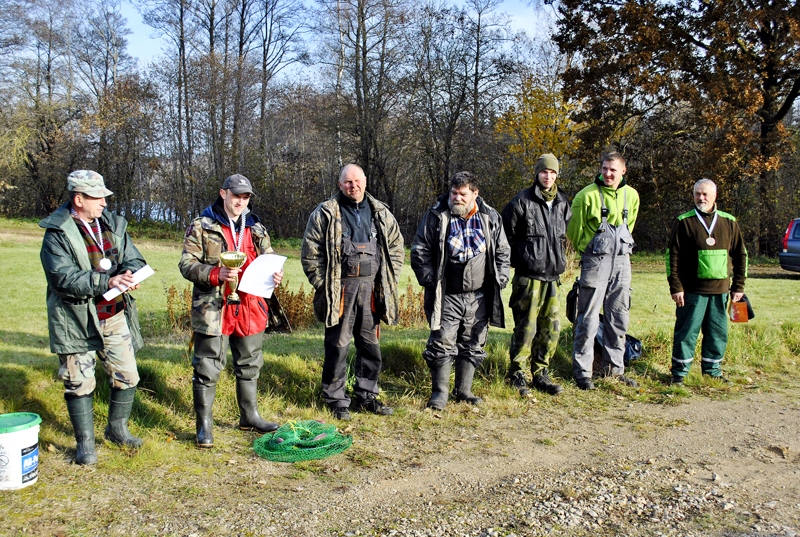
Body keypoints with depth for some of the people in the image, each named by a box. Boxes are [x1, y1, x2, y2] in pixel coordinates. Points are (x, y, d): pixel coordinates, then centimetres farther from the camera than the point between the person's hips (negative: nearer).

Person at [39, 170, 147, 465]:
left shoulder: (113, 224, 6)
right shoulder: (57, 233, -11)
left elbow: (134, 258, 6)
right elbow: (63, 278, -21)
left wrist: (130, 273, -18)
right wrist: (106, 281, -31)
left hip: (115, 316, 5)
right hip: (76, 319, -5)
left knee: (127, 375, 10)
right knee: (80, 382, 6)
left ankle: (117, 428, 32)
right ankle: (85, 442, 22)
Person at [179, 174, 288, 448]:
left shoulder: (256, 229, 13)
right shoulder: (202, 226, -2)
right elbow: (186, 264, -6)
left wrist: (275, 274, -5)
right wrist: (216, 274, -24)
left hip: (251, 307, 5)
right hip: (214, 309, -5)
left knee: (250, 365, 16)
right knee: (208, 369, 0)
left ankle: (249, 416, 32)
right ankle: (204, 425, 13)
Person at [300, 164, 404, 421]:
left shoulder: (380, 213, 11)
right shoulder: (325, 213, 0)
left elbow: (396, 248, 16)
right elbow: (310, 253, -1)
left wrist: (388, 282, 6)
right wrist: (323, 284, -7)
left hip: (372, 287, 4)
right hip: (340, 288, -4)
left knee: (371, 344, 11)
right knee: (338, 345, 0)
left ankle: (366, 395, 25)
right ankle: (336, 400, 13)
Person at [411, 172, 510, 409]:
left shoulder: (491, 218, 4)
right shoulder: (436, 216, -4)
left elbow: (502, 251, 13)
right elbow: (420, 251, -1)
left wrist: (501, 278, 4)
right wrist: (430, 279, -8)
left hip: (479, 297, 3)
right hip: (447, 296, -3)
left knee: (473, 345, 11)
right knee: (443, 343, -3)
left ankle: (464, 390, 25)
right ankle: (440, 391, 12)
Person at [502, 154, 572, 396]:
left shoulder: (563, 203, 13)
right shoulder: (522, 201, -6)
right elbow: (506, 236, -2)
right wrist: (518, 262, 1)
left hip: (553, 277, 6)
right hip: (528, 277, -6)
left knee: (552, 328, 8)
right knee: (526, 327, -5)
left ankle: (541, 374, 21)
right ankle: (516, 374, 10)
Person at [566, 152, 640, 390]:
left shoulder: (632, 196, 8)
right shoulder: (587, 195, -8)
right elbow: (575, 229, 1)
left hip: (622, 261, 5)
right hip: (595, 261, -5)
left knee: (618, 319, 10)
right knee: (588, 319, -4)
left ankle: (614, 368, 22)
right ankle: (582, 371, 5)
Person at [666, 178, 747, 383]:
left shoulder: (729, 222, 8)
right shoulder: (684, 222, -2)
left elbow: (740, 255, 12)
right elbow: (673, 257, -4)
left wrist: (738, 286, 7)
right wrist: (676, 287, -11)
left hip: (720, 289, 3)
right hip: (692, 290, -3)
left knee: (718, 332, 10)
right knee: (687, 331, 0)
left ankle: (712, 370, 24)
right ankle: (680, 372, 10)